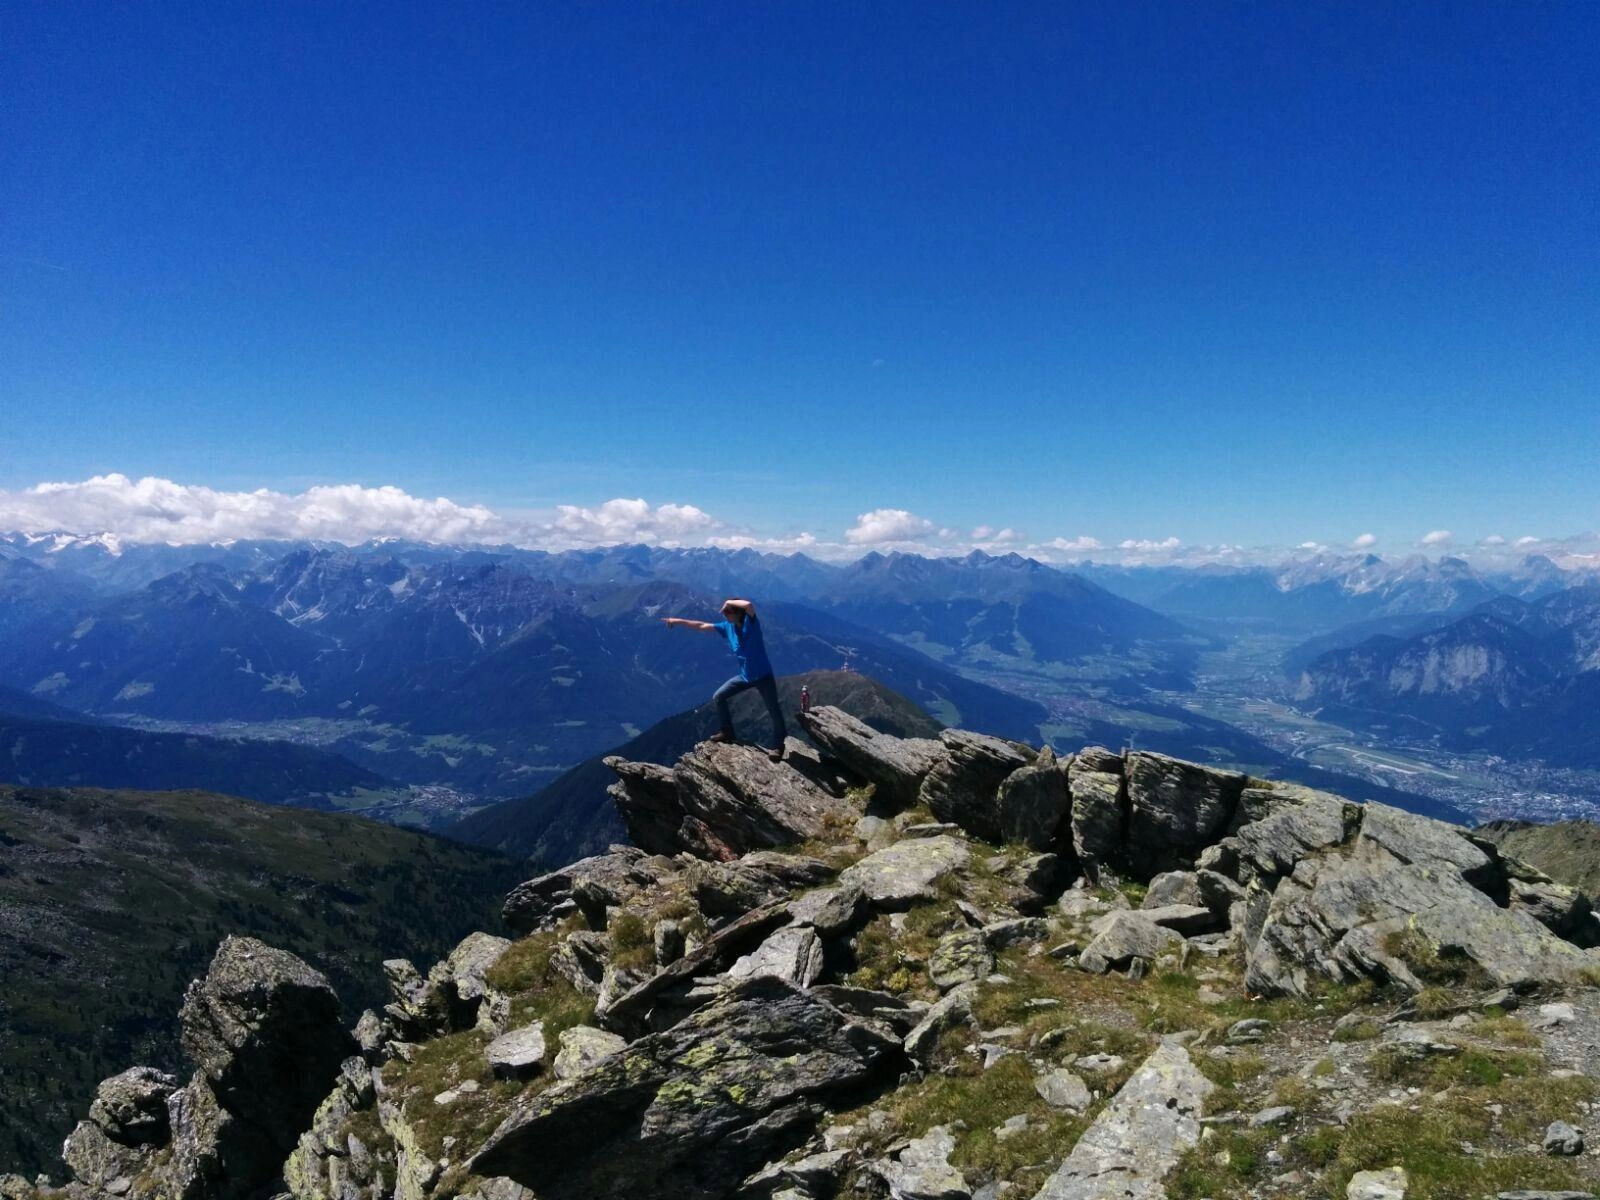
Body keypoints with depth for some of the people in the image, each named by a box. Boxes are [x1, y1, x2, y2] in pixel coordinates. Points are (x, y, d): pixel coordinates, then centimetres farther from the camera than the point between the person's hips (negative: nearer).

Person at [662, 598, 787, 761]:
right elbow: (702, 626, 5)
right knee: (719, 697, 8)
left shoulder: (751, 622, -20)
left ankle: (778, 747, 13)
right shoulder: (728, 627, -2)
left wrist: (729, 602, -26)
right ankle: (727, 732, 23)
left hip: (763, 676, -6)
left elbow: (749, 605, -43)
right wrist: (678, 621, 7)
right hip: (745, 676, 7)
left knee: (774, 711, -3)